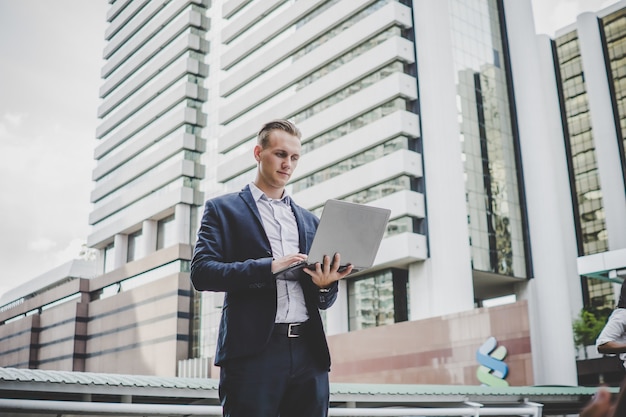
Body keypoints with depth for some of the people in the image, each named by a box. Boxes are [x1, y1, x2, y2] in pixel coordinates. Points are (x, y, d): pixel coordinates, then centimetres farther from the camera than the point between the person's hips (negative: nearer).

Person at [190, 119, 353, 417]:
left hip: (309, 351, 4)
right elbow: (201, 271, -6)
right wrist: (269, 267, -17)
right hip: (253, 351, -4)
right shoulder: (223, 209, 8)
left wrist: (325, 284, -5)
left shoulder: (310, 221, 20)